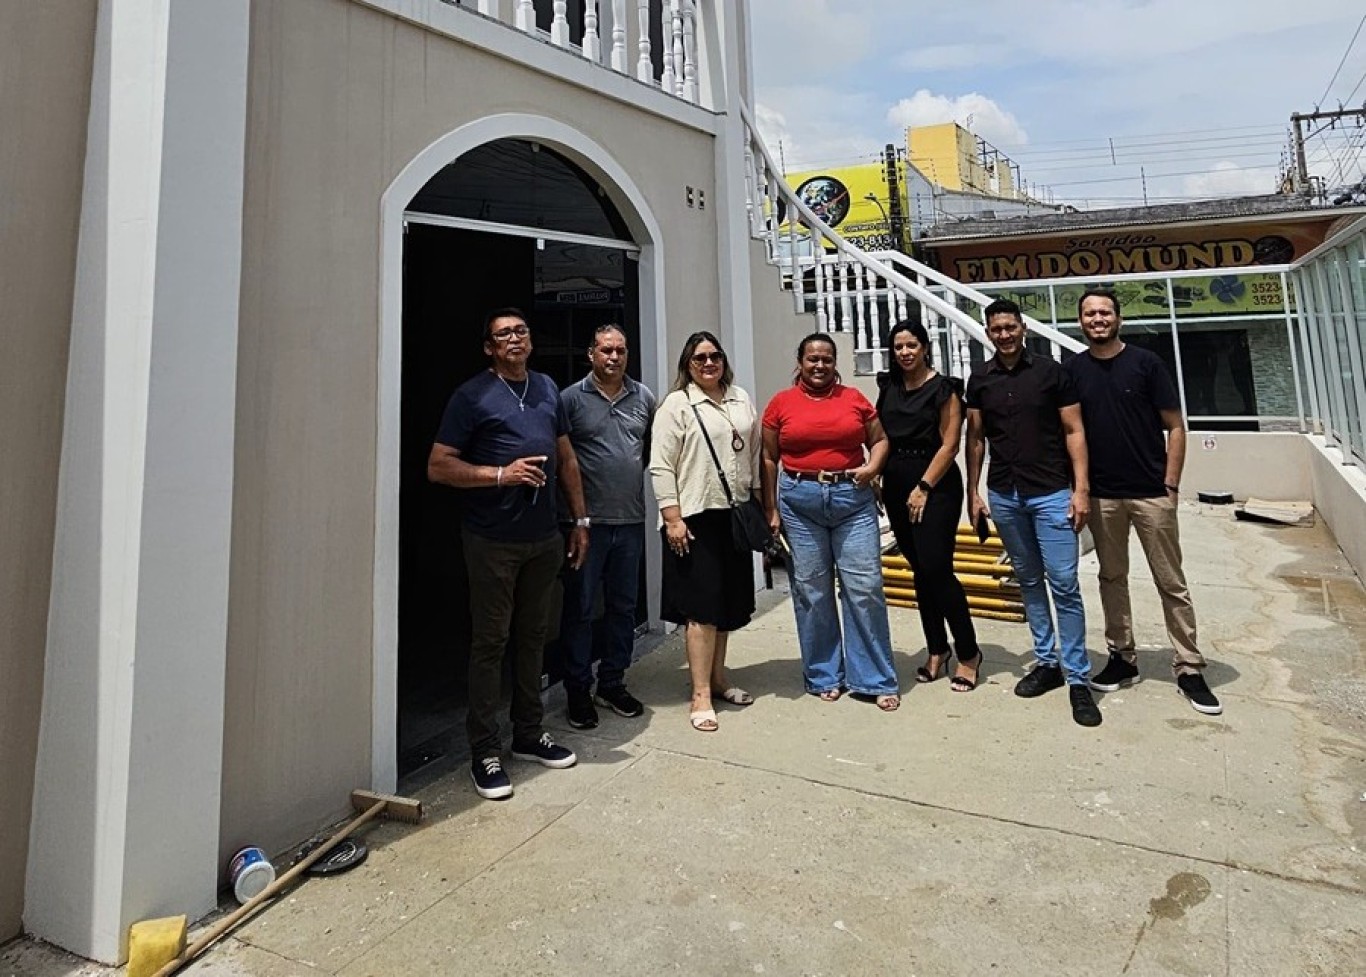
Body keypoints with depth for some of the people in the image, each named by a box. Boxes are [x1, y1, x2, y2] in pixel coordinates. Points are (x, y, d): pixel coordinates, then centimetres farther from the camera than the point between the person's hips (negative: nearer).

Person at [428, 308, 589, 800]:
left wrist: (580, 520, 13)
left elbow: (566, 458, 17)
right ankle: (485, 752, 14)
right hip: (493, 542, -5)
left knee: (533, 638, 14)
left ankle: (529, 734, 29)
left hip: (544, 538, 6)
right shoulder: (473, 396, -5)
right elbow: (438, 466, -8)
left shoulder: (547, 389, 12)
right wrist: (502, 474, -17)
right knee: (490, 643, 2)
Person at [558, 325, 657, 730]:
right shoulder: (571, 397, -3)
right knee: (580, 607, 4)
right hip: (588, 520, -4)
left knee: (623, 606, 13)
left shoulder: (644, 397, 9)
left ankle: (613, 684, 28)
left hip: (631, 519, 4)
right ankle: (578, 690, 17)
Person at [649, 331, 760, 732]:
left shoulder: (741, 400, 13)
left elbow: (755, 455, 17)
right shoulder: (676, 404, -5)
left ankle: (718, 678, 29)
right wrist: (673, 518, -15)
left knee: (729, 603, 13)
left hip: (735, 515, 6)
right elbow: (661, 467, -9)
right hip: (696, 518, -6)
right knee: (703, 606, -5)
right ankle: (701, 696, 4)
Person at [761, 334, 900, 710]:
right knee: (811, 590, 6)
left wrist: (873, 467, -5)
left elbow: (879, 440, 16)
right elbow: (768, 458, 7)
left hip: (853, 498, 1)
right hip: (799, 502, 0)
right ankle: (824, 676, 22)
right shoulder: (781, 403, 5)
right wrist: (770, 509, 3)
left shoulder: (854, 398, 7)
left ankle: (875, 679, 12)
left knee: (865, 587, -2)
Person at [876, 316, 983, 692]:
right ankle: (937, 649, 22)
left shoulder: (943, 388, -5)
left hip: (936, 486, -5)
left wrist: (923, 488, -14)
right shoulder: (889, 386, 11)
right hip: (897, 486, 6)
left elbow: (949, 444, -10)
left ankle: (969, 653, 7)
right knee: (920, 571, 10)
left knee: (937, 569, -9)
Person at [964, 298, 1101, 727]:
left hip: (1051, 492, -3)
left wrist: (1081, 488, -9)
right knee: (1029, 581, 12)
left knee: (1064, 585, -5)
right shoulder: (980, 379, 7)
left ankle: (1078, 679, 4)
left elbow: (1074, 431, -2)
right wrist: (973, 492, 6)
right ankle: (1046, 663, 23)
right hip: (1003, 495, 3)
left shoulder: (1051, 371, -1)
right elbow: (975, 439, 10)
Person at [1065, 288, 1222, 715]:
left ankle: (1189, 669, 15)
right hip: (1102, 495, 2)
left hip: (1152, 493, -2)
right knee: (1112, 578, 12)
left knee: (1172, 584, 5)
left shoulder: (1146, 363, -3)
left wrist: (1170, 485, -8)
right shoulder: (1073, 369, 4)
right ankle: (1122, 658, 24)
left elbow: (1175, 427, -2)